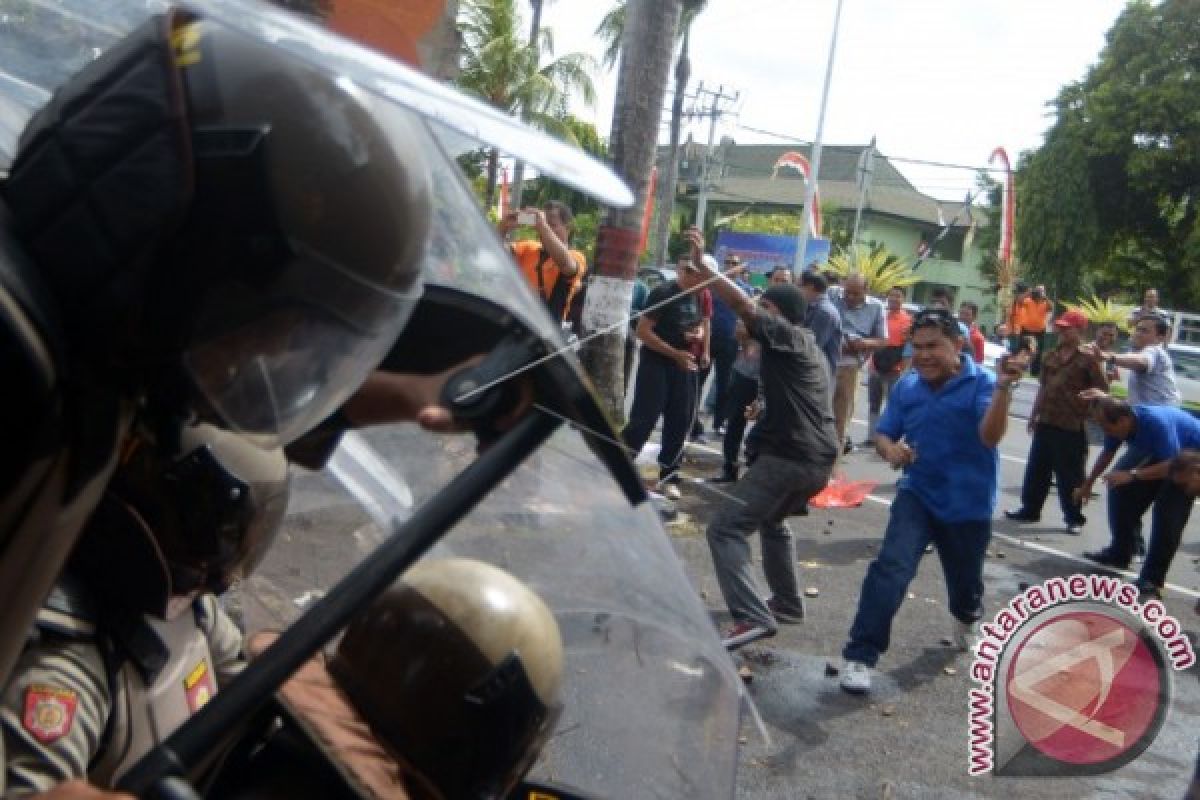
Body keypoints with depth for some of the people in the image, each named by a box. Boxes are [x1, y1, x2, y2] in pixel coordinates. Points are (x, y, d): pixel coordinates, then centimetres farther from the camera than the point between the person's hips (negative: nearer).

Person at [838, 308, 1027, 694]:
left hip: (967, 506, -2)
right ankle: (859, 656, -17)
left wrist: (1003, 388, -48)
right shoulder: (906, 386, -3)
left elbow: (990, 437, -32)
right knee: (891, 567, -20)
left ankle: (967, 619, 55)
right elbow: (883, 434, 5)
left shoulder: (981, 384, -16)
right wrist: (890, 449, -20)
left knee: (964, 582, 17)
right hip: (917, 495, 2)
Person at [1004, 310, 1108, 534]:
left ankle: (1074, 518, 14)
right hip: (1045, 423, 7)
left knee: (1070, 475, 2)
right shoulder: (1051, 356, 12)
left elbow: (1102, 391, -10)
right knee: (1036, 470, 13)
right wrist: (1034, 415, 18)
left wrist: (1084, 410, -15)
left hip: (1071, 428, -7)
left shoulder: (1087, 360, -9)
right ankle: (1030, 509, 24)